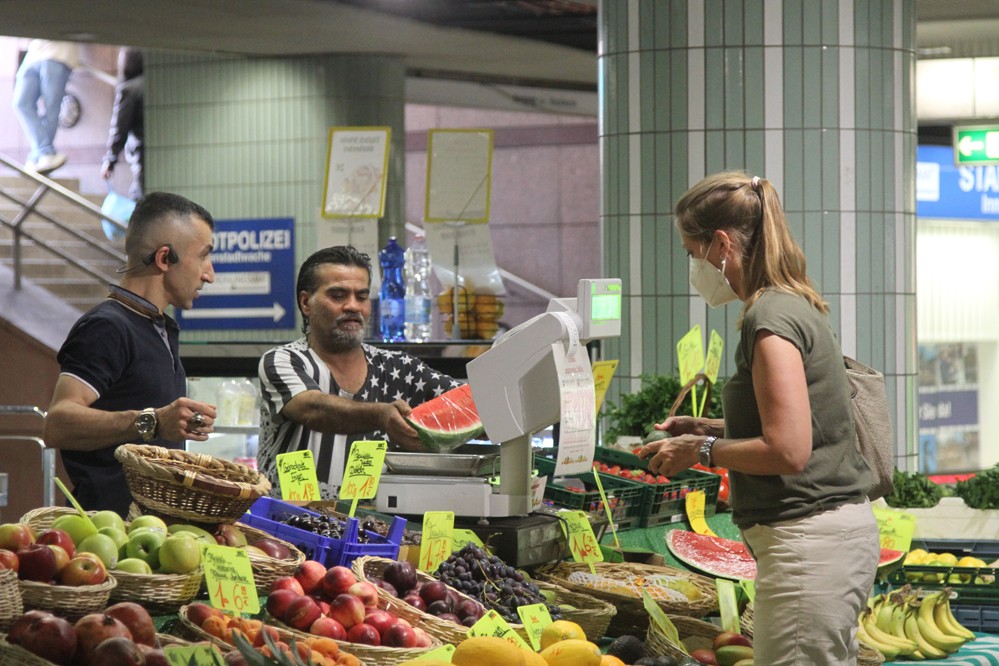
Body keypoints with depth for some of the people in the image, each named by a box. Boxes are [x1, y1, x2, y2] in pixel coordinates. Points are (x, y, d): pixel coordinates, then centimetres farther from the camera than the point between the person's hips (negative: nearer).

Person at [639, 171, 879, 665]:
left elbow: (788, 452, -21)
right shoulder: (797, 306, 15)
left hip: (808, 540, -11)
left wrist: (702, 451, -8)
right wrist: (708, 429, 17)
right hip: (841, 527, 11)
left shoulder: (771, 320, -15)